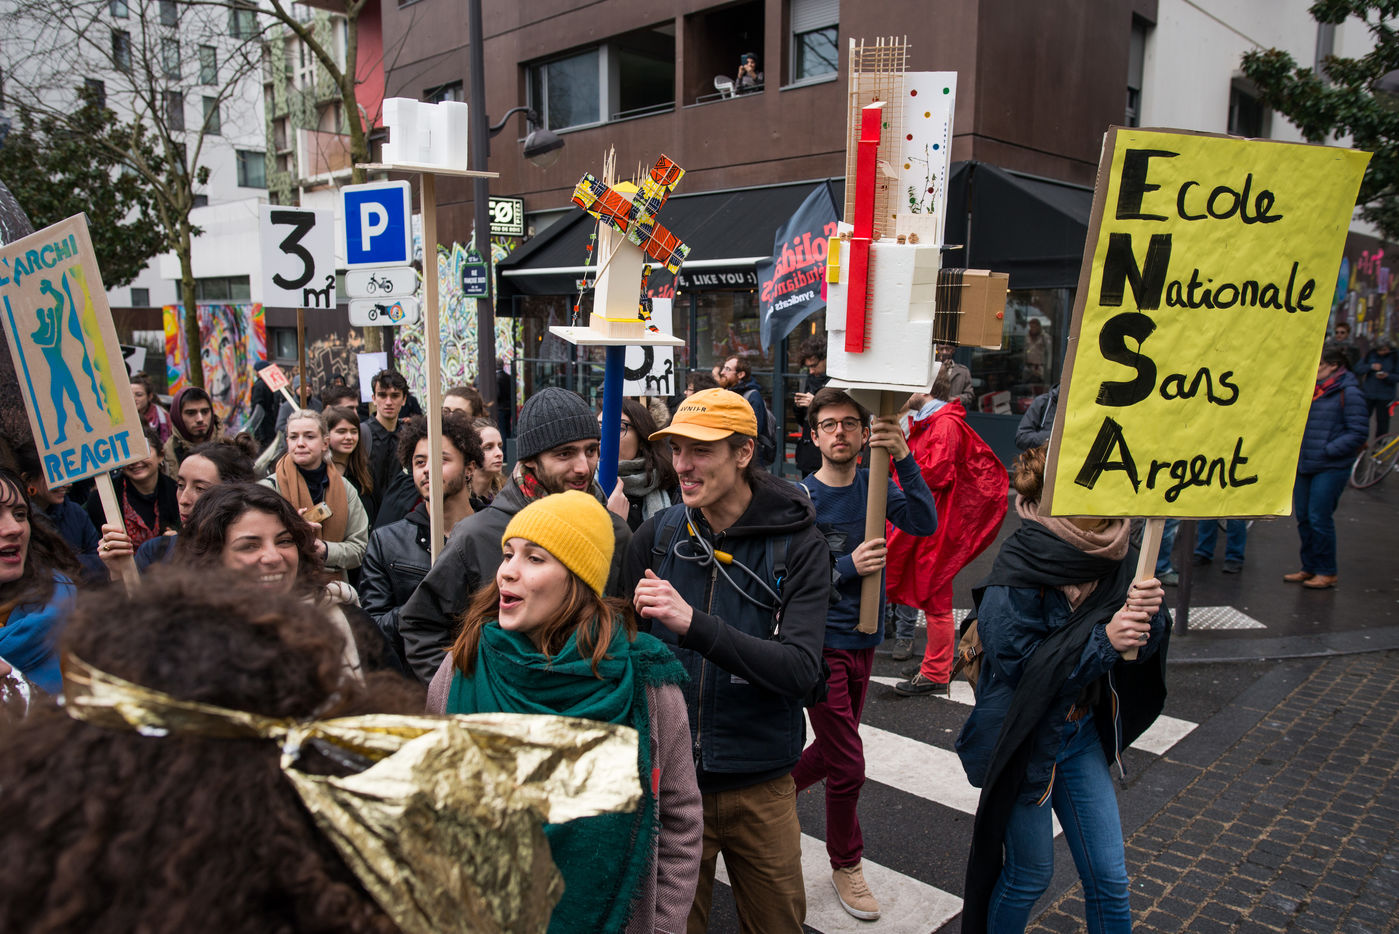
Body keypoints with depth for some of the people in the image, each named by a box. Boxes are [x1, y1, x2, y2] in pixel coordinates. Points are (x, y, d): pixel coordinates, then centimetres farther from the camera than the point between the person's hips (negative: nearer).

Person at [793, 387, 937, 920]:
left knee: (832, 749, 20)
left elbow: (924, 524, -18)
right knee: (848, 765, 0)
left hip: (863, 640, 5)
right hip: (822, 642, -5)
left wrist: (904, 458, -31)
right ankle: (846, 865, 23)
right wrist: (848, 567, -29)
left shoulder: (875, 485, -1)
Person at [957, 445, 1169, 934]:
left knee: (1110, 877, 14)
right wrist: (1102, 641, -30)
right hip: (1024, 741, -5)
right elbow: (1017, 664, -25)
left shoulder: (1114, 556, -5)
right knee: (1030, 874, 12)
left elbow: (1142, 645, -1)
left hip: (1082, 733, 6)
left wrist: (1147, 612, -23)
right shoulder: (1019, 570, -24)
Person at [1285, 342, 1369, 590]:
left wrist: (1327, 450, -17)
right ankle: (1309, 568, 23)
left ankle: (1327, 572, 11)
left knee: (1319, 519, -3)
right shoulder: (1312, 389, 11)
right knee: (1303, 518, 10)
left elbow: (1359, 432, -13)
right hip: (1305, 465, 7)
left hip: (1331, 468, -7)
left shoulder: (1348, 391, -10)